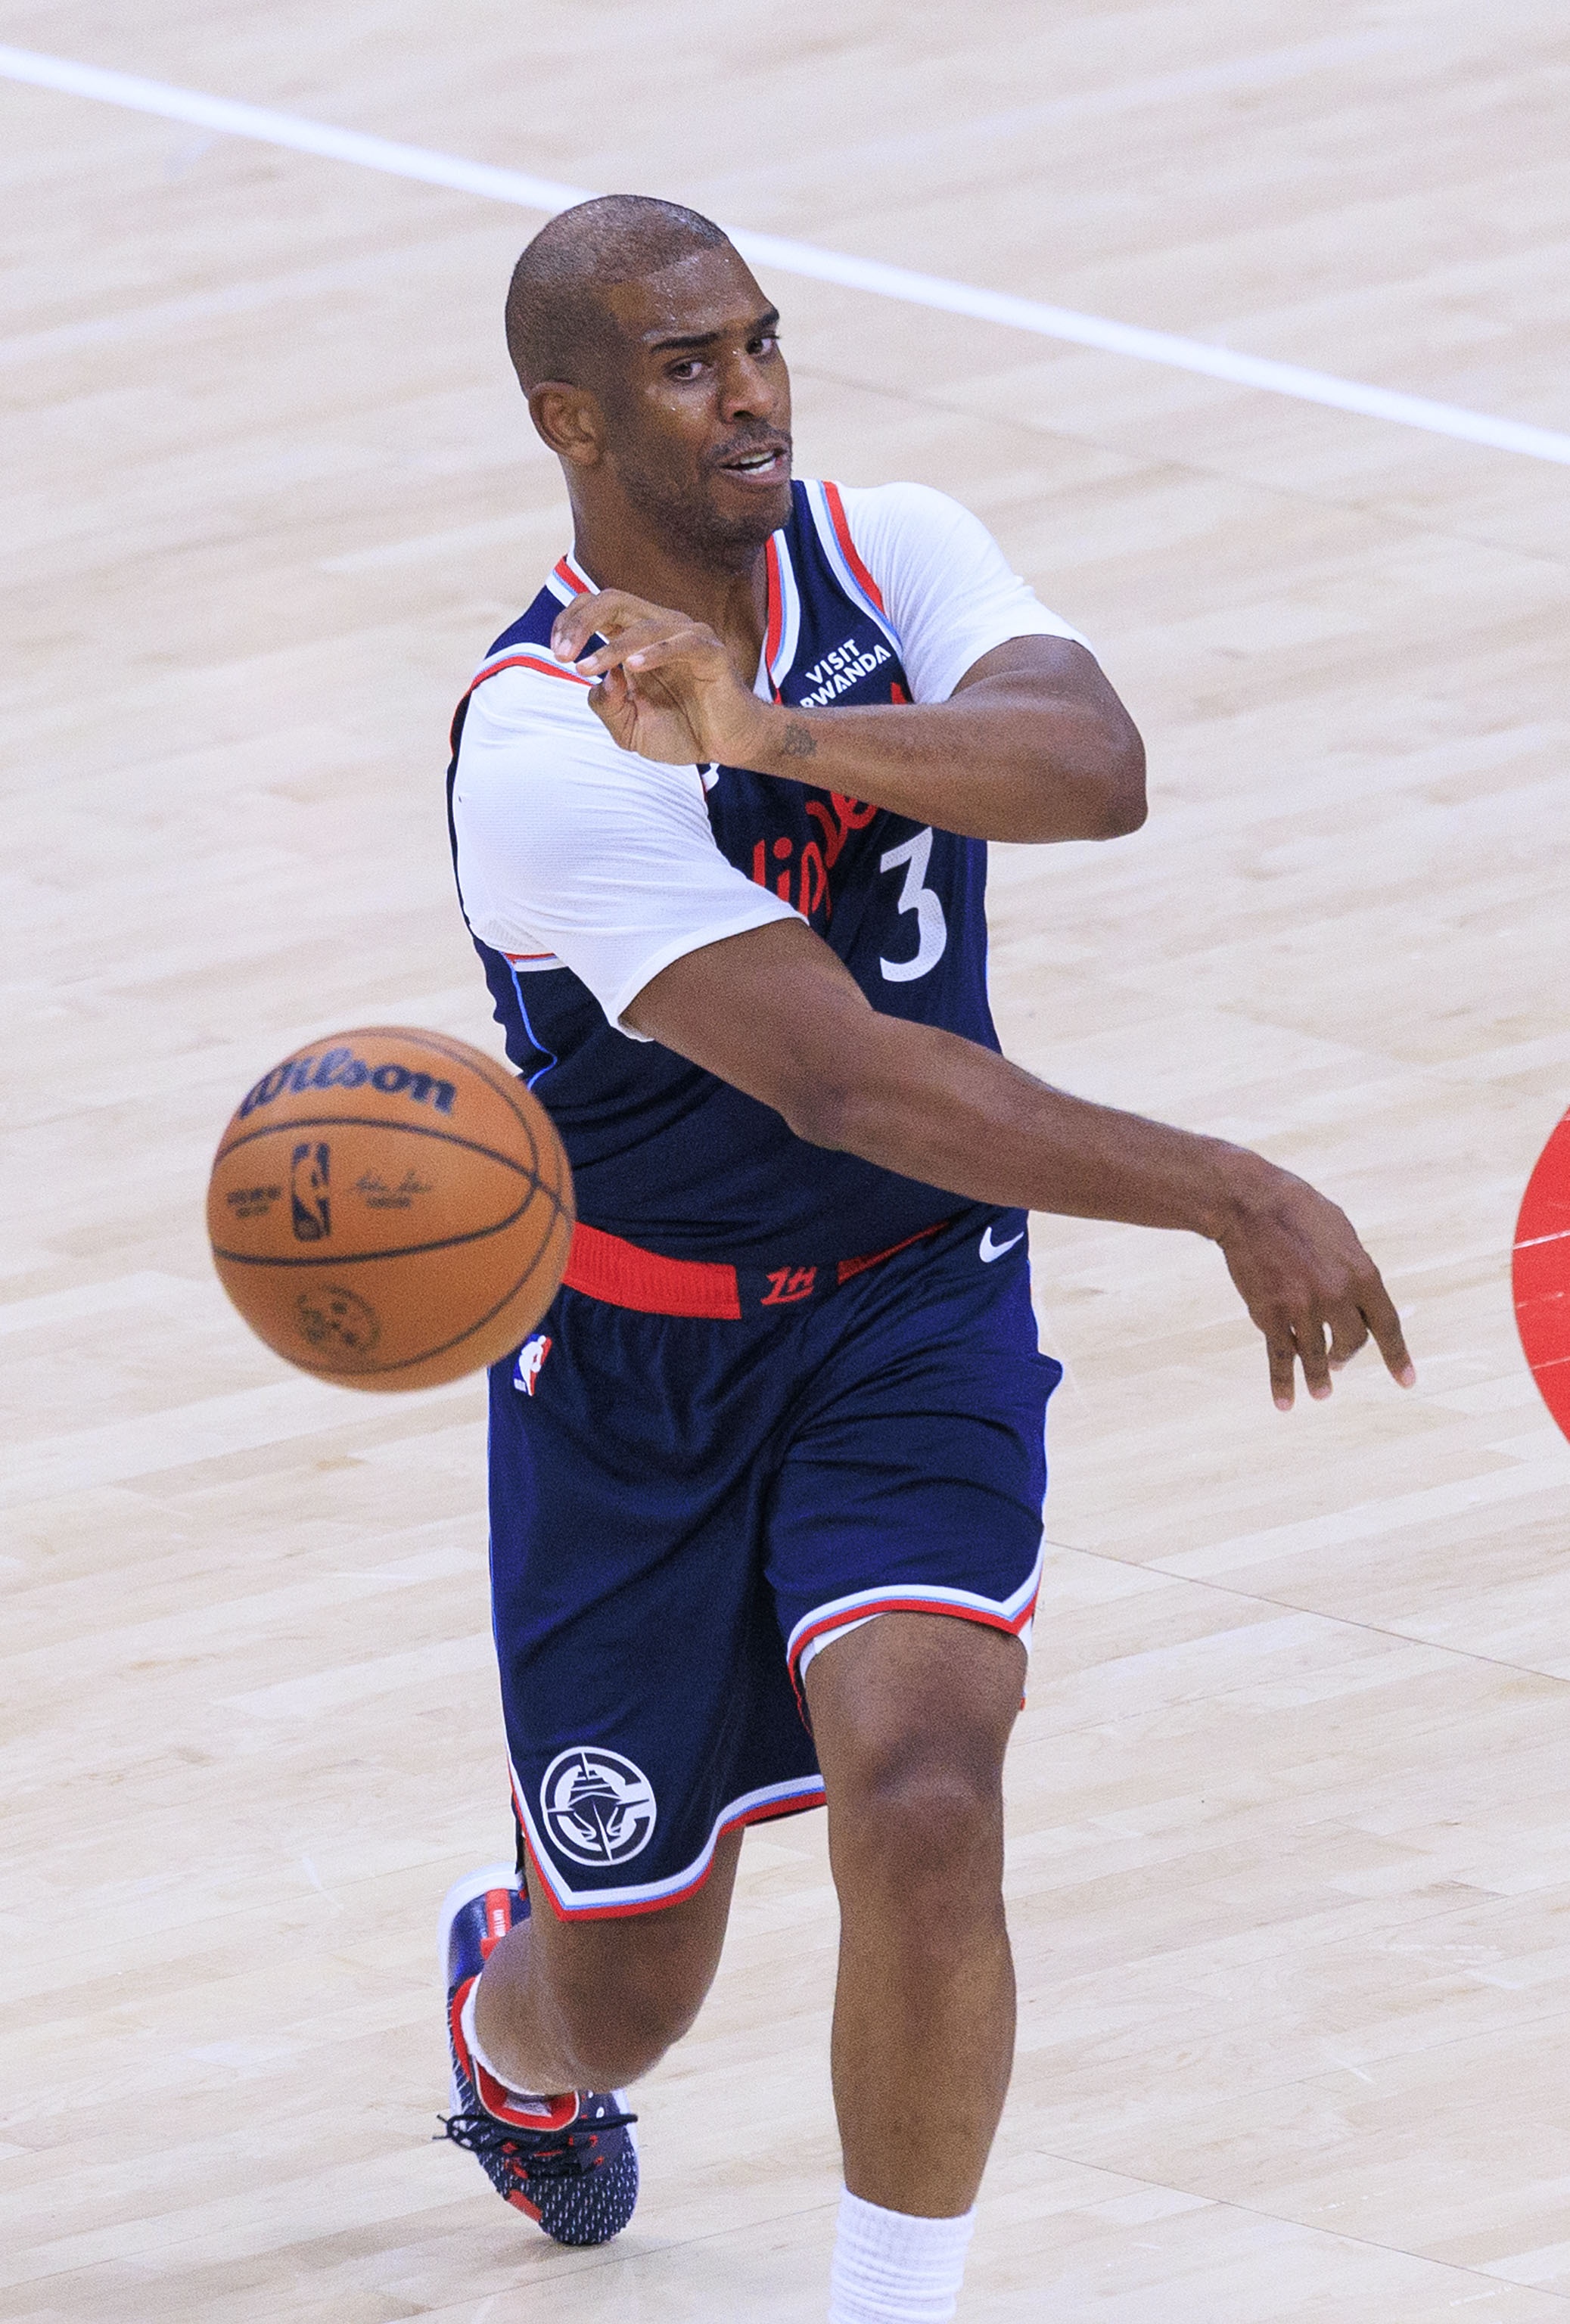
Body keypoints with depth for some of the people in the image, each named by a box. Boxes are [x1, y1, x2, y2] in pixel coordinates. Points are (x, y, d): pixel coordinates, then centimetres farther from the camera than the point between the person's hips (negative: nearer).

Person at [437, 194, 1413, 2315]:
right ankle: (513, 2015, 48)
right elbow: (843, 1076, -32)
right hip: (637, 1362, -2)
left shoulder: (893, 554, -6)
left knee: (921, 1803, -24)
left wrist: (776, 732, -41)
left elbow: (1096, 766, -27)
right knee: (630, 1986, 8)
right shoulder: (542, 749, -24)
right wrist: (1231, 1198, -39)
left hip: (914, 1306, 2)